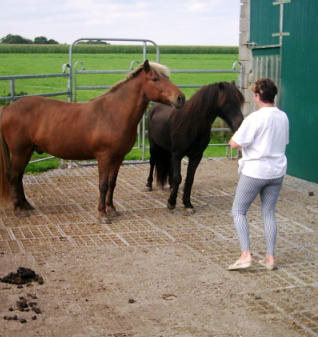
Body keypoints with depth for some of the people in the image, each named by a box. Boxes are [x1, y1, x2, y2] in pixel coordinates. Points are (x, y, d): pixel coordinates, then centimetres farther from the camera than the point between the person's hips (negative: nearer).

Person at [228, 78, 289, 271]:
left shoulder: (255, 118, -18)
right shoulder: (283, 117, 3)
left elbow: (234, 144, -16)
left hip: (255, 172, -6)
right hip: (277, 171, 6)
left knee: (238, 212, 6)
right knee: (269, 213, 15)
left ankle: (246, 255, -3)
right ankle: (270, 257, 17)